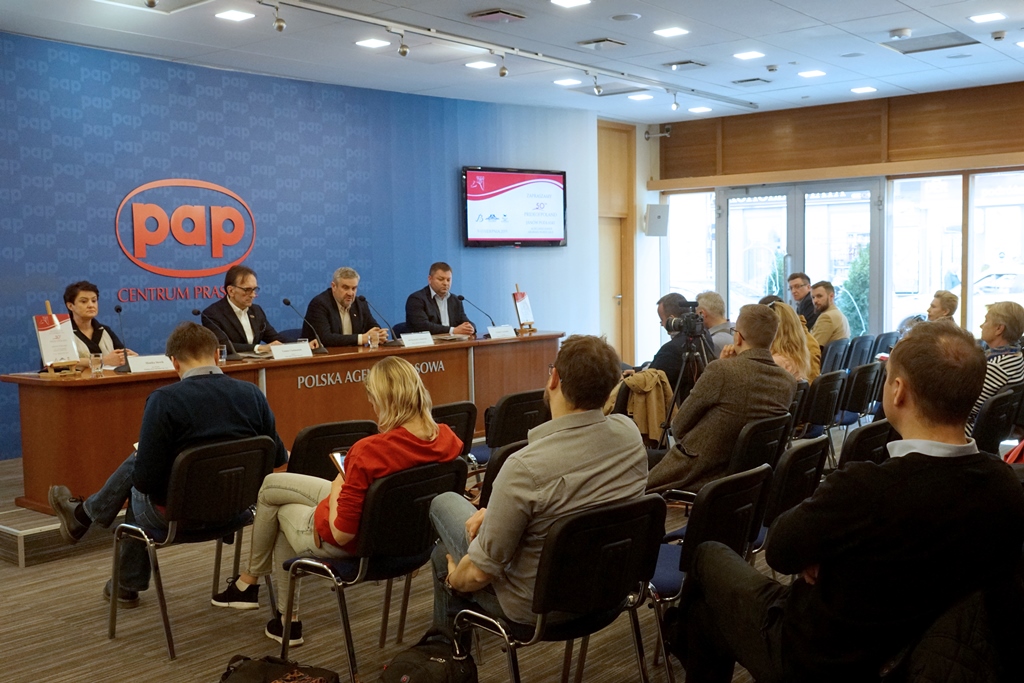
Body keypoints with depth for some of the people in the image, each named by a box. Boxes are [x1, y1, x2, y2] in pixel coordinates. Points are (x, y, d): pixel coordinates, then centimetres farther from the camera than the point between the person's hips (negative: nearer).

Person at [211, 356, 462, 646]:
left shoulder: (368, 451, -36)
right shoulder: (447, 438, -17)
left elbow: (340, 533, -27)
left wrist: (338, 486, -9)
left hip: (351, 544, -7)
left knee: (282, 511, 25)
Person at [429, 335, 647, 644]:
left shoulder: (525, 467, -35)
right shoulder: (629, 433, -16)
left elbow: (480, 572, -23)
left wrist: (454, 579, 0)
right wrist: (497, 511, 3)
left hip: (539, 606, -6)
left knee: (445, 502, 17)